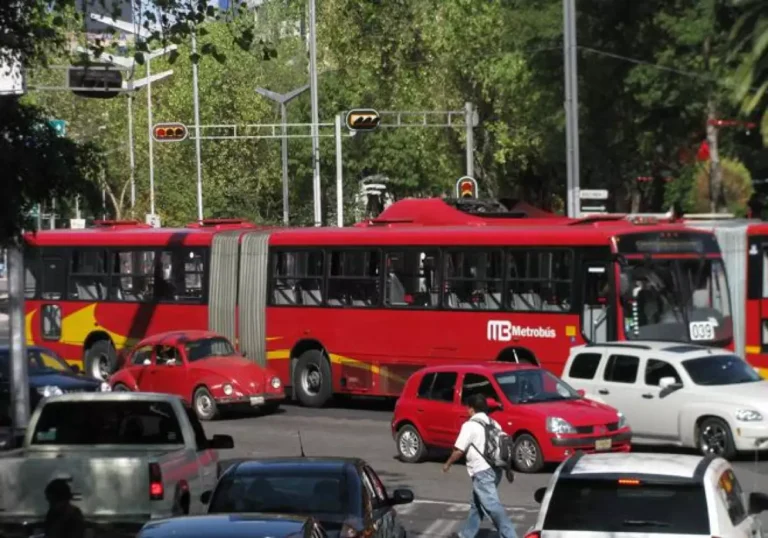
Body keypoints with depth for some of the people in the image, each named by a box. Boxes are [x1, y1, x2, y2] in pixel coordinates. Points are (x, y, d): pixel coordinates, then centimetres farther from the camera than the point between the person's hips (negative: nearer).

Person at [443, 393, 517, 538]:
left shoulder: (470, 425, -9)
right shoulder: (494, 424, 14)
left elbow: (459, 450, -10)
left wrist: (448, 463, 5)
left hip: (482, 472, -9)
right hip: (494, 470, 9)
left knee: (492, 506, -12)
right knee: (477, 504, 20)